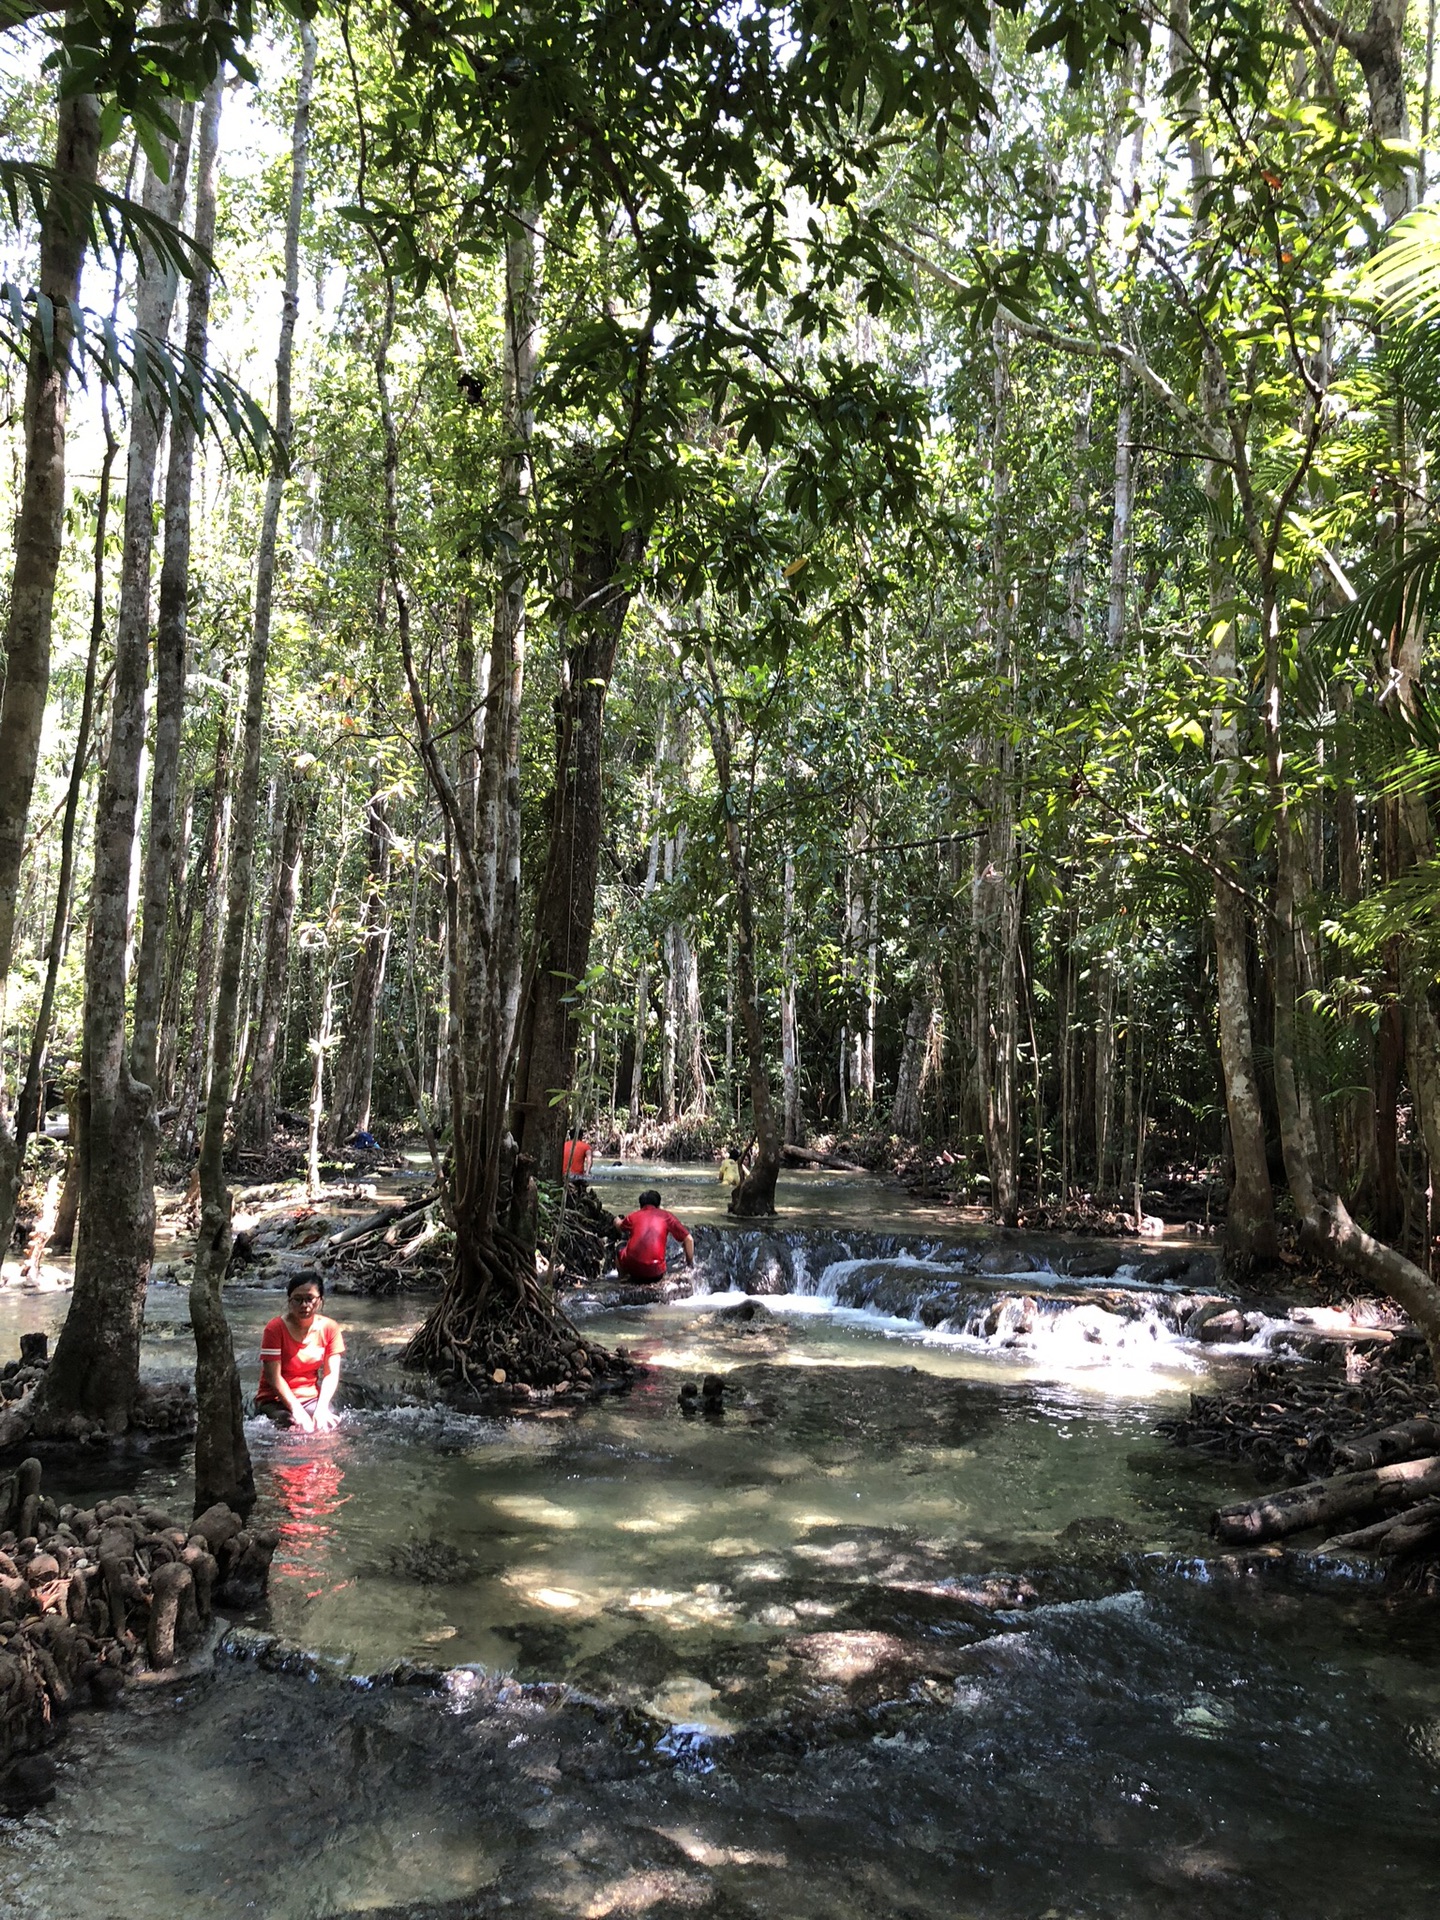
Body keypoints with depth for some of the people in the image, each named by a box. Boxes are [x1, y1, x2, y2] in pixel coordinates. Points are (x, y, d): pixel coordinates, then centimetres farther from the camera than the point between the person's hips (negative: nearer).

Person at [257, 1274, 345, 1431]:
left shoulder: (329, 1328, -1)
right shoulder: (275, 1328, -12)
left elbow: (332, 1374, -2)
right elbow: (274, 1377, -16)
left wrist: (321, 1408, -19)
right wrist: (297, 1410, -23)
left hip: (311, 1399, 3)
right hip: (275, 1401, -3)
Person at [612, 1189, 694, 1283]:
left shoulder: (633, 1216, 14)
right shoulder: (666, 1216, 12)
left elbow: (619, 1226, 36)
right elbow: (688, 1240, 9)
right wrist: (690, 1263, 22)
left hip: (630, 1267, 1)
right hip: (655, 1272, -1)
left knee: (620, 1249, 32)